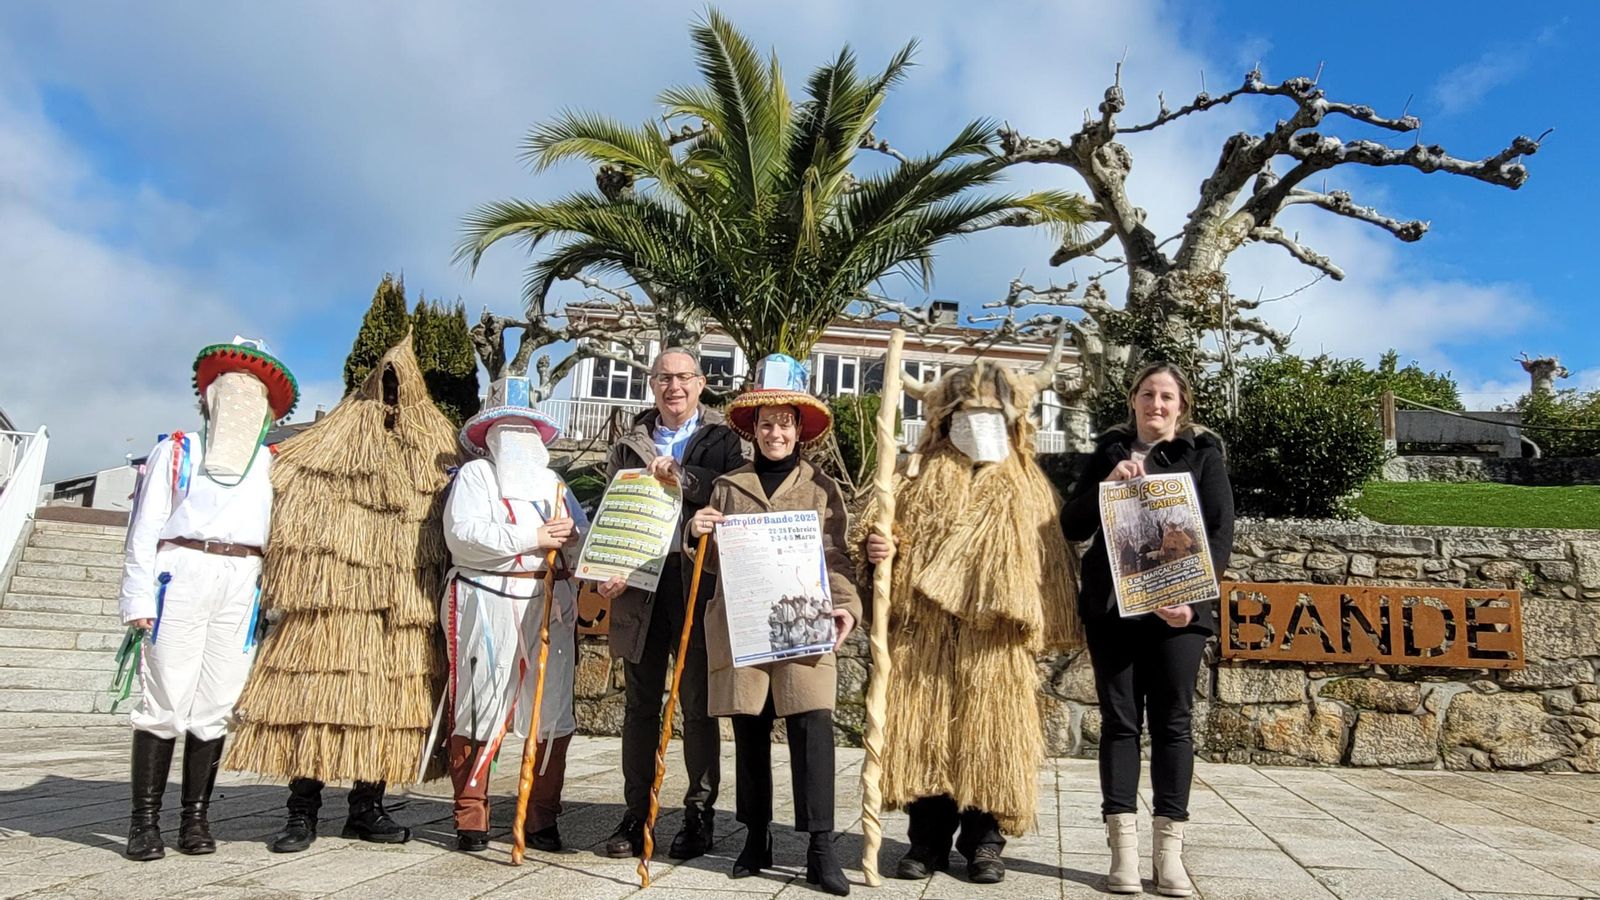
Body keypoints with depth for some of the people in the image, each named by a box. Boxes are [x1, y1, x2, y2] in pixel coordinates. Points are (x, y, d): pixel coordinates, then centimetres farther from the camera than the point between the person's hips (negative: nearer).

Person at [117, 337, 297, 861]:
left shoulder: (270, 464, 18)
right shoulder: (178, 450, 13)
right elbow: (145, 527, 7)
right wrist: (140, 598, -2)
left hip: (243, 584, 2)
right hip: (181, 573, -2)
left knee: (215, 707, 3)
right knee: (165, 701, -4)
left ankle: (196, 818, 9)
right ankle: (144, 821, 3)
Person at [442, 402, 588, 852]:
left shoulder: (552, 481, 22)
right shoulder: (475, 475, 7)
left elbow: (582, 538, 15)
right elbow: (462, 534, -10)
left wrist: (569, 535, -8)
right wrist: (532, 536, -13)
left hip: (548, 607, 4)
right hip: (487, 605, -4)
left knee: (552, 711, 1)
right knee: (479, 707, -2)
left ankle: (542, 819, 11)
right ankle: (470, 817, 11)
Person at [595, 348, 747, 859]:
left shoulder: (721, 440, 6)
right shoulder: (629, 444, 14)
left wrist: (683, 478, -20)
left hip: (698, 583, -3)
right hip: (640, 586, 3)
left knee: (698, 705, 4)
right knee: (640, 703, 9)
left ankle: (700, 813, 16)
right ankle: (636, 813, 18)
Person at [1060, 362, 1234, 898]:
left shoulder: (1203, 453, 8)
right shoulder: (1109, 452, 13)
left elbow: (1221, 532, 1)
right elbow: (1073, 526, 7)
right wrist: (1107, 484, -10)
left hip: (1178, 607, -1)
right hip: (1111, 606, 1)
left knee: (1171, 722, 2)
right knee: (1119, 720, 2)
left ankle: (1169, 850, 7)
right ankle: (1123, 848, 5)